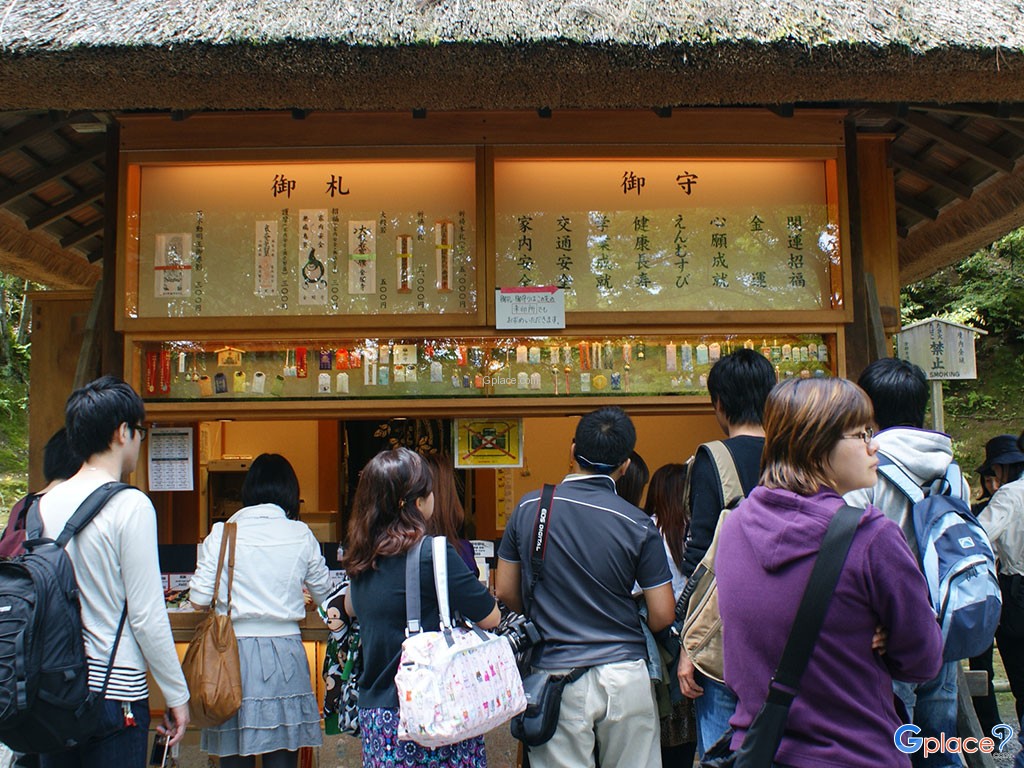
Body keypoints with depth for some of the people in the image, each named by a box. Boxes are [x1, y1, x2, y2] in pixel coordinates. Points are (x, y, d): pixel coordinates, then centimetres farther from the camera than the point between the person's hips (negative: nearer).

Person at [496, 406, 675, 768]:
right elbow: (662, 616, -5)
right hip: (624, 676, -1)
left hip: (553, 673, 1)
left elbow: (505, 592, 4)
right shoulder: (639, 524, -10)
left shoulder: (529, 507, -4)